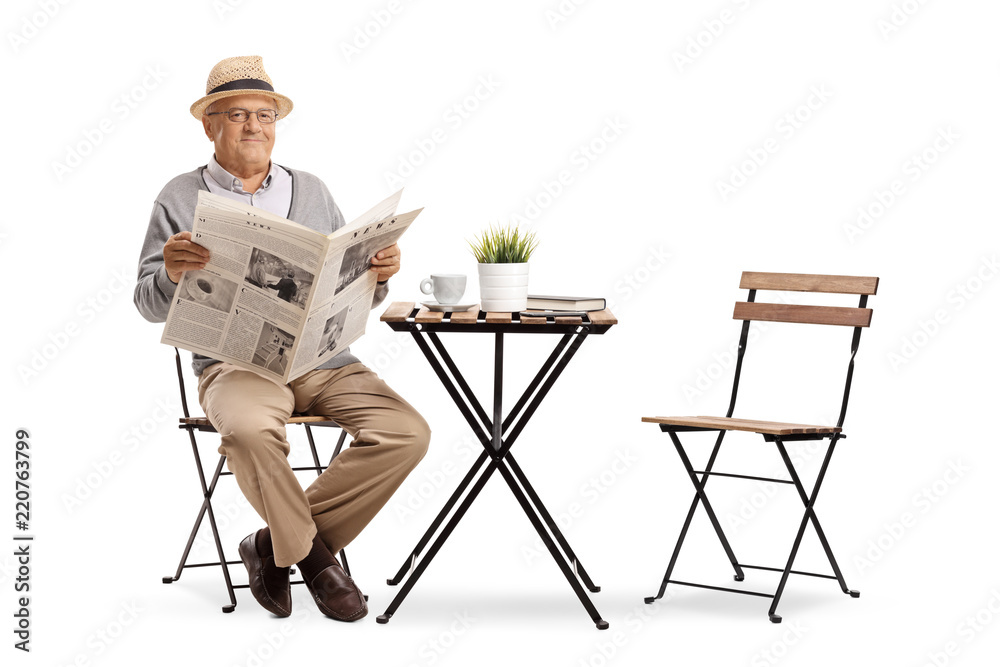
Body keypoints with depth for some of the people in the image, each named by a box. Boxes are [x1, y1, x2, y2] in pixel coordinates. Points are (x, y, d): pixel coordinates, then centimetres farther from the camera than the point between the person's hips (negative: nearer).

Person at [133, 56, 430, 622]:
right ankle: (314, 555, -10)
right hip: (234, 361, -4)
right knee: (249, 429, -38)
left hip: (324, 359, 4)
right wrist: (173, 275, -21)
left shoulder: (312, 192, 17)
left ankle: (277, 543, -7)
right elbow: (149, 305, 2)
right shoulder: (180, 199, 8)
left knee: (407, 432, -19)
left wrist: (377, 274, -7)